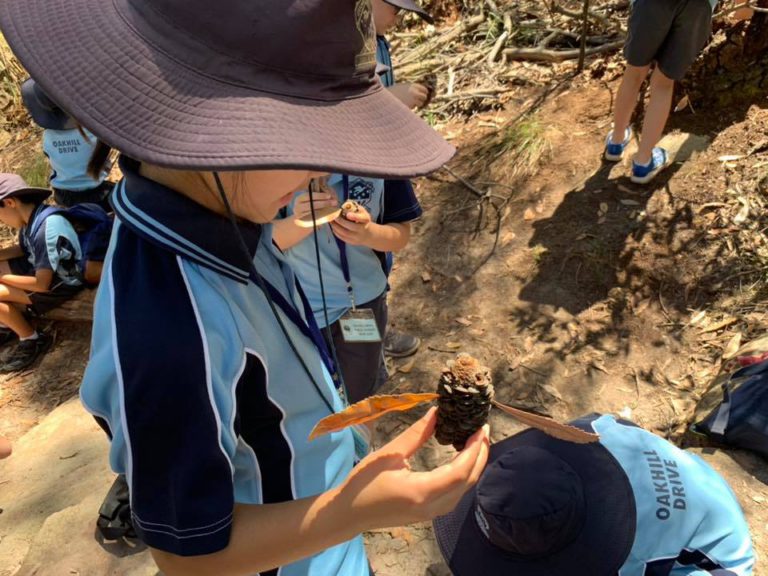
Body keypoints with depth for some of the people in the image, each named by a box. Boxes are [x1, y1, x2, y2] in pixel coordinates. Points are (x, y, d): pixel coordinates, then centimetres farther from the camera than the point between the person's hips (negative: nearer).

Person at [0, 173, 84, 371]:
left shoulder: (46, 230, -32)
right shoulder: (31, 217, -6)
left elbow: (41, 284, -29)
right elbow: (22, 249, 14)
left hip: (61, 283, -9)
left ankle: (32, 340, 2)